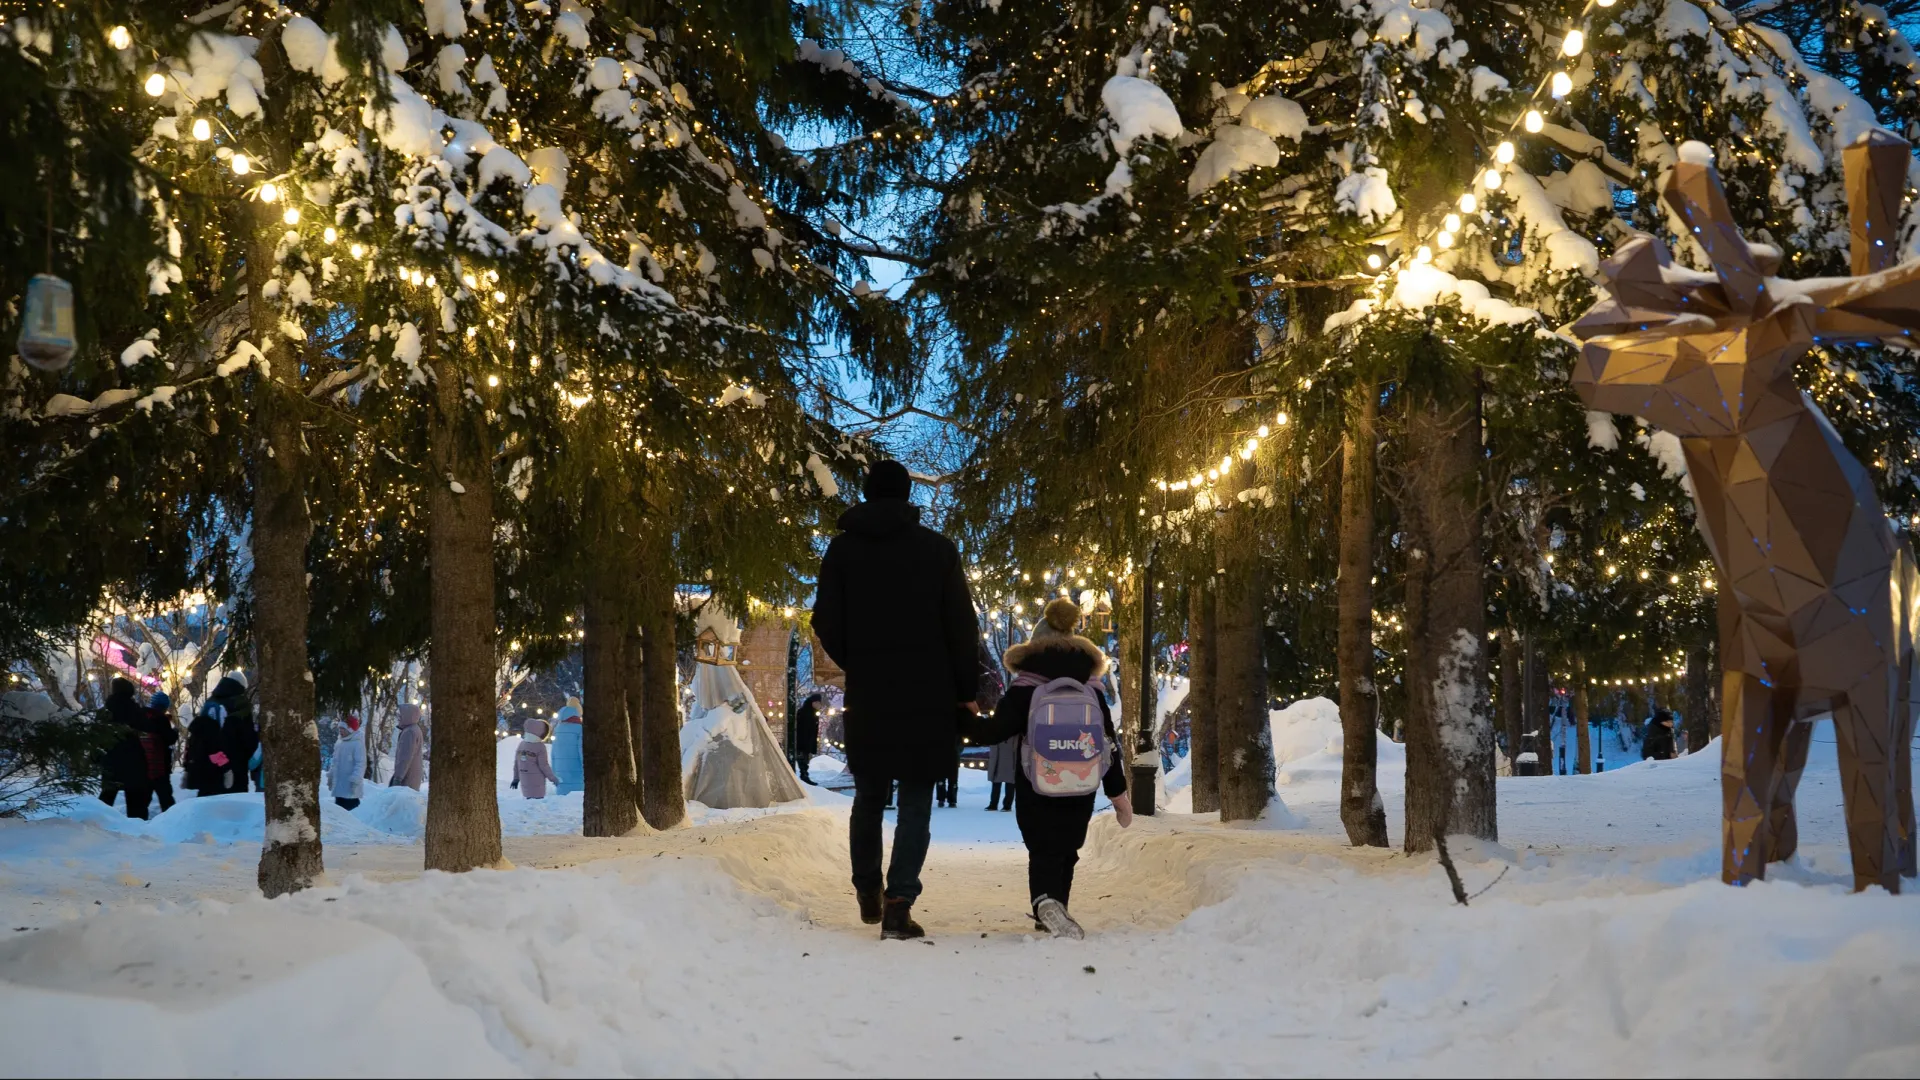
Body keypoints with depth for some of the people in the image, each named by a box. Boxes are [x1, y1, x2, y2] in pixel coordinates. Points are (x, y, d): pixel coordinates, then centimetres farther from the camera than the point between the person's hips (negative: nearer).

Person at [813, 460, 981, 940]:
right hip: (927, 697, -2)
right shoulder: (938, 548, -1)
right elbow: (961, 627, -3)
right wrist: (966, 690, 4)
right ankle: (899, 902, -10)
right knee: (915, 802, 1)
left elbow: (827, 623, 0)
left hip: (866, 697, 2)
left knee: (869, 796, 18)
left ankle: (868, 892, 26)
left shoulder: (842, 549, 2)